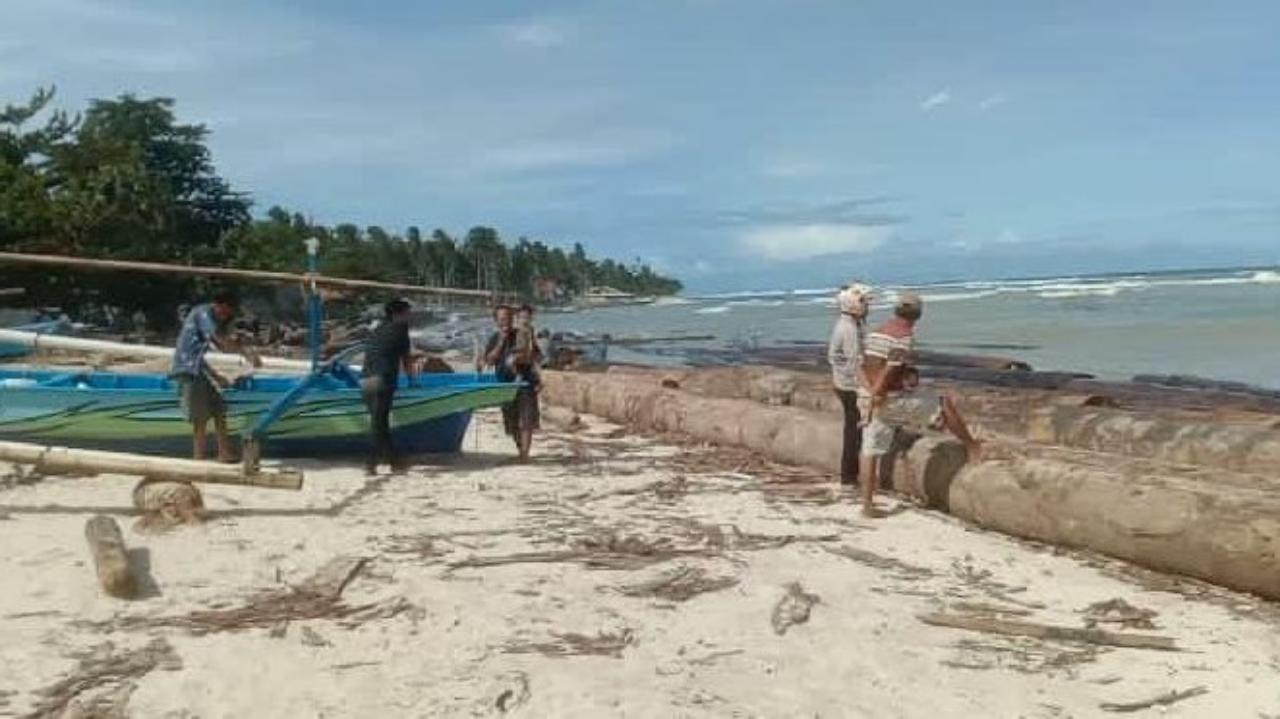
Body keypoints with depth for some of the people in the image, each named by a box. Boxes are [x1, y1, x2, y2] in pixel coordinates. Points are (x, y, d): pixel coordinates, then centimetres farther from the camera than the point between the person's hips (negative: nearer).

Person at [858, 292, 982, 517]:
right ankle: (973, 447, 24)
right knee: (944, 403, 11)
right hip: (893, 399, -7)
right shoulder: (905, 336, -13)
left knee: (870, 452, 8)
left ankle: (867, 505, 11)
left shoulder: (875, 333, 10)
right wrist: (876, 397, -20)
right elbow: (890, 370, -21)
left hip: (871, 399, 8)